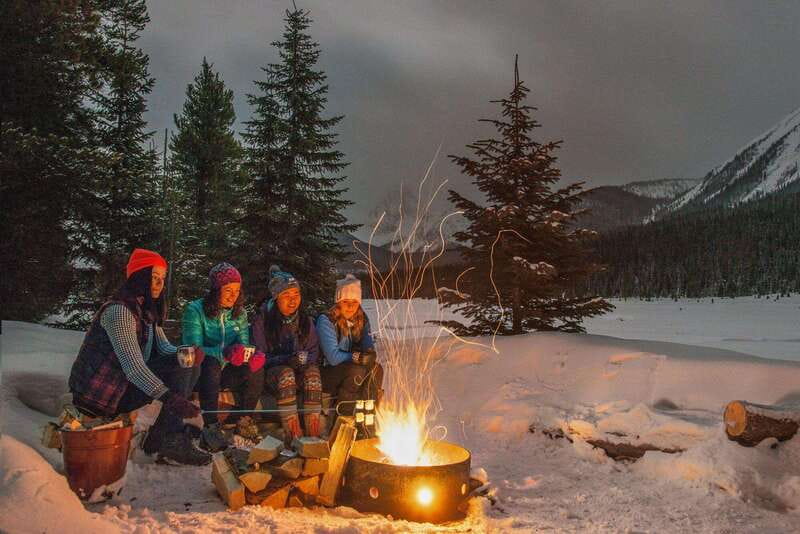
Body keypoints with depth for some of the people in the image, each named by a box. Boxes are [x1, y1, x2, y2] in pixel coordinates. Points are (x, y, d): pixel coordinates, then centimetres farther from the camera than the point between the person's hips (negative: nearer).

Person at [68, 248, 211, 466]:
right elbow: (133, 366, -32)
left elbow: (164, 347, 7)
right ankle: (170, 440, -14)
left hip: (124, 383, 9)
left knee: (189, 366, 0)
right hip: (99, 395, -9)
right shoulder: (119, 310, -21)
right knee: (180, 370, -19)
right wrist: (170, 398, -41)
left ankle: (159, 436, -1)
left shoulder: (147, 311, 9)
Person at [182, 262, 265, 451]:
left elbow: (243, 345, 0)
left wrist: (252, 356, -26)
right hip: (200, 373, -5)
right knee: (211, 362, -36)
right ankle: (211, 428, -37)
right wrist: (224, 353, -39)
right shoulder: (195, 310, -11)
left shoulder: (239, 313, 6)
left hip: (225, 373, 5)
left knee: (256, 367, -22)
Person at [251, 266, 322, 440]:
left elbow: (314, 352, 7)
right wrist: (284, 360, -23)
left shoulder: (306, 320, 5)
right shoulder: (263, 319, -6)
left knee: (313, 372, -30)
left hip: (301, 371, 3)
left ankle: (313, 432, -31)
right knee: (286, 373, -36)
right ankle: (293, 433, -38)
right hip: (271, 372, -3)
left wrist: (304, 358, -18)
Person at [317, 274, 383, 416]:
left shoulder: (361, 319, 3)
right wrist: (358, 357, -20)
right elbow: (333, 357, -22)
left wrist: (369, 354, -24)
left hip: (348, 370, 6)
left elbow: (369, 347, 0)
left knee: (376, 368, -19)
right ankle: (344, 415, -13)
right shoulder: (326, 321, -16)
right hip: (325, 375, -6)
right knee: (357, 370, -31)